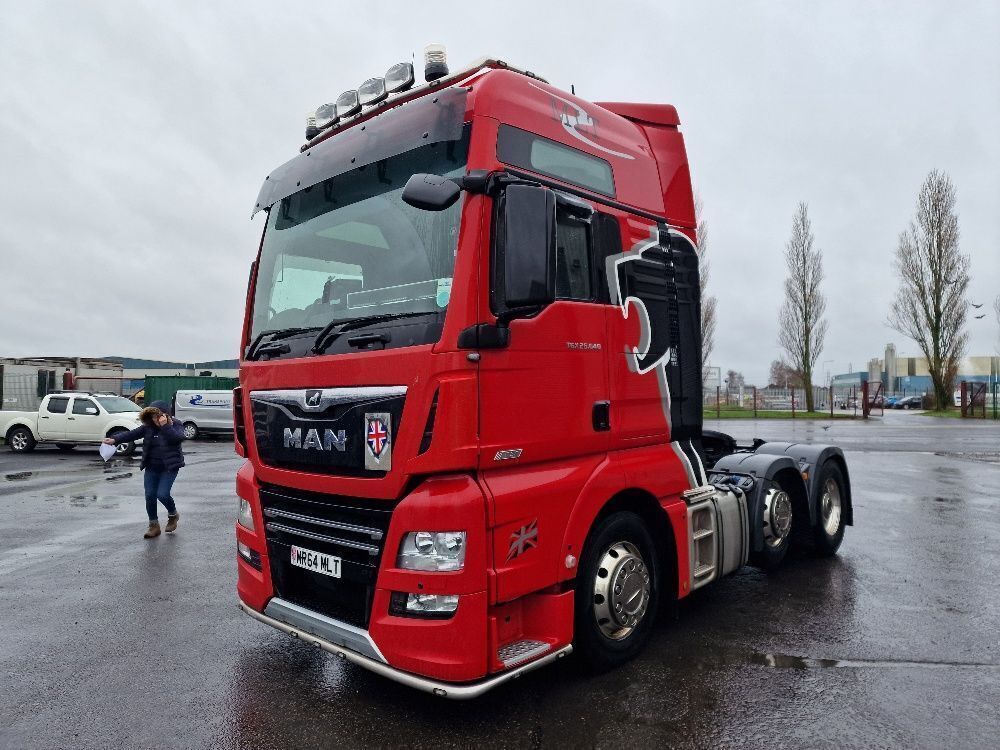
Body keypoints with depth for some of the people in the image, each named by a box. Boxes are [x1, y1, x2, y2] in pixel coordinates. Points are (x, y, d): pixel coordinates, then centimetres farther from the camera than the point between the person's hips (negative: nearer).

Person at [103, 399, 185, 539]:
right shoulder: (148, 427, 5)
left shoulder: (175, 425, -6)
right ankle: (154, 525, 17)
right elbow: (132, 434, -2)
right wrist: (115, 439, -15)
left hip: (169, 467, -5)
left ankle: (173, 514, 17)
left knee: (162, 494, -14)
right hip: (152, 467, 5)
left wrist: (165, 426, -29)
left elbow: (178, 438, -24)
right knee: (150, 496, 1)